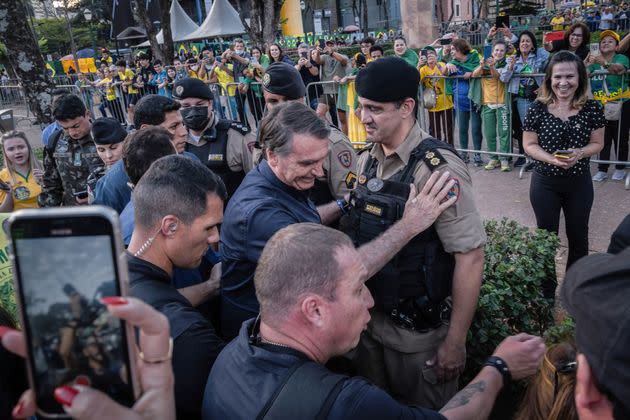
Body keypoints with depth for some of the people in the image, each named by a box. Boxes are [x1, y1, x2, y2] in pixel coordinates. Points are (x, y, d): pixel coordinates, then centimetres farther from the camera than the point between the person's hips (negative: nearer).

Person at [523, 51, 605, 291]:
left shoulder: (592, 109, -8)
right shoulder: (538, 109, -11)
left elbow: (597, 144, -1)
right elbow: (529, 145, -6)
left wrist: (579, 153, -22)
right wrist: (551, 158, -24)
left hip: (580, 183, 1)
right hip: (545, 183, -1)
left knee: (578, 237, 16)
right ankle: (546, 293, 28)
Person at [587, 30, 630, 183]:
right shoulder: (595, 61, 10)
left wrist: (604, 63, -50)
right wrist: (587, 65, -26)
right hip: (601, 107, 3)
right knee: (603, 140, 4)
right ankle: (602, 170, 8)